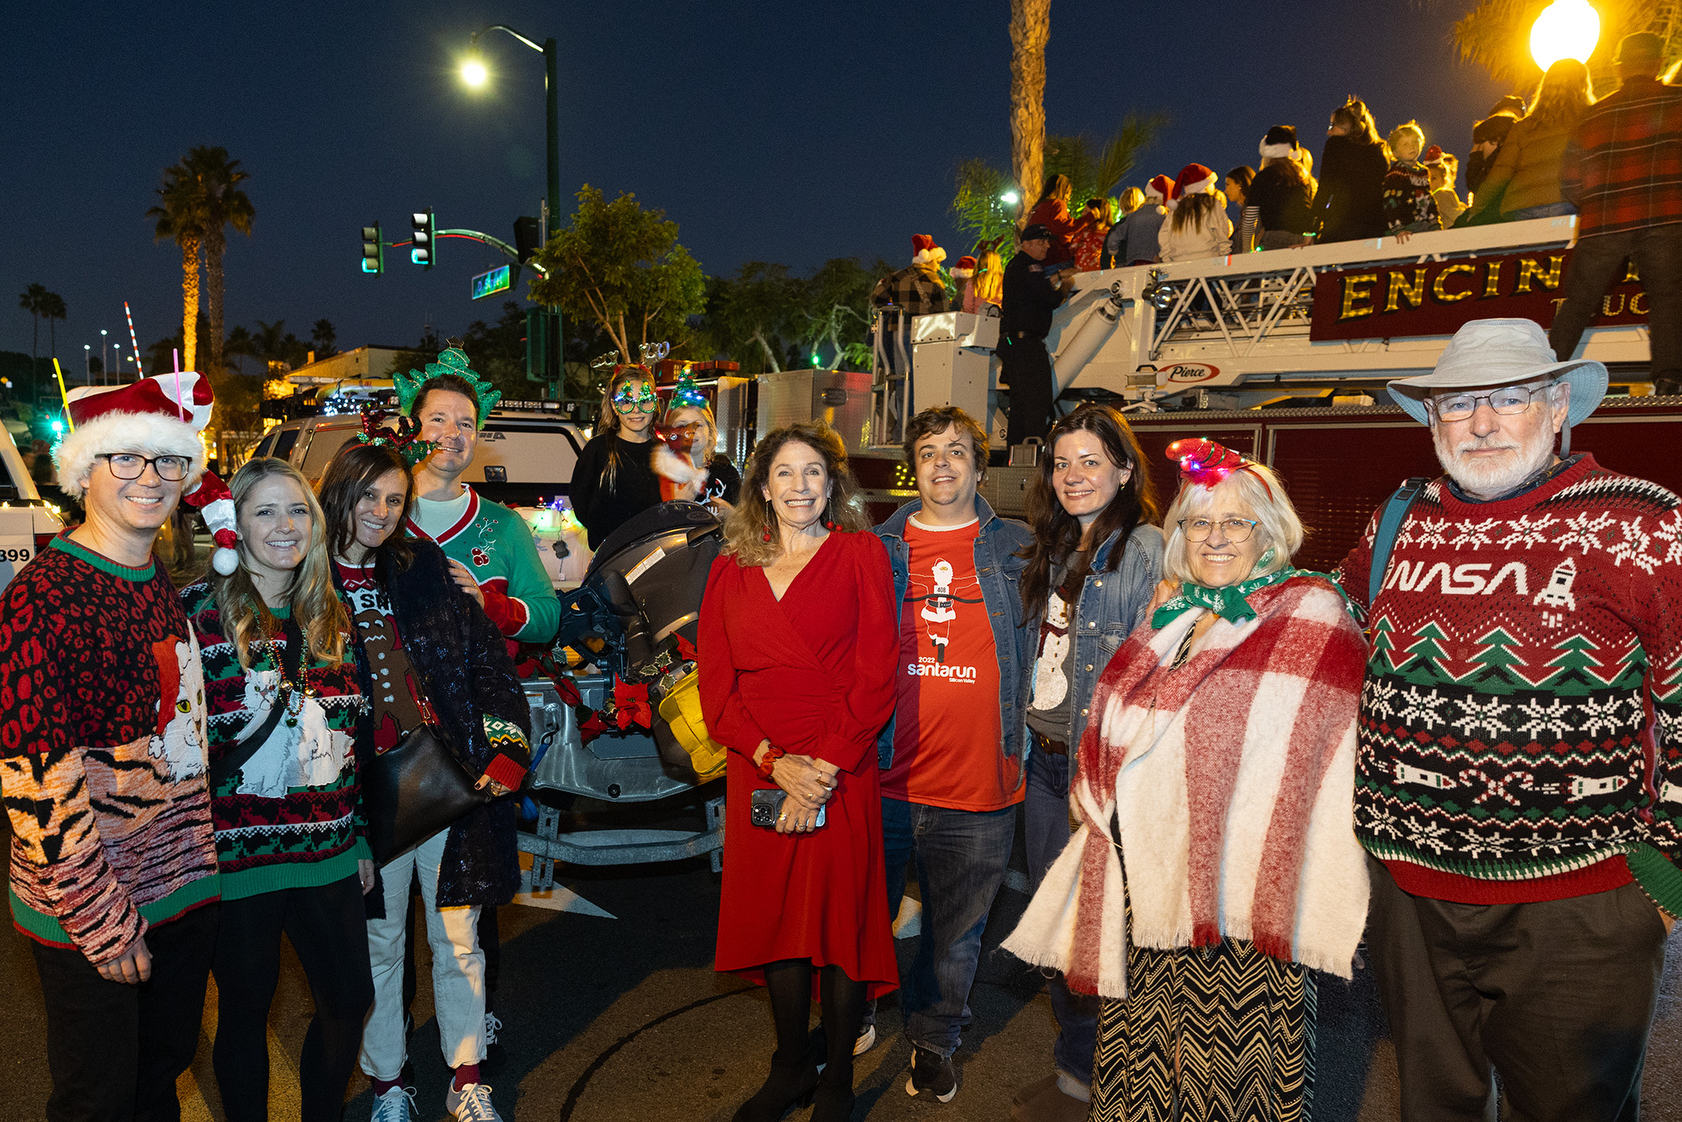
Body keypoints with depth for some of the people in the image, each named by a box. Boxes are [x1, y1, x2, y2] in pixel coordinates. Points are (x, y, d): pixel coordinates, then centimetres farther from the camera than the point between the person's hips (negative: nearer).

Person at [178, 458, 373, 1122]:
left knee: (349, 1000, 12)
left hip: (328, 852, 5)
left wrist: (360, 839, 14)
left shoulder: (331, 616, 7)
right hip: (238, 856, -4)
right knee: (246, 1009, 12)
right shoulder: (200, 611, -9)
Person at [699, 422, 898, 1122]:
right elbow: (714, 684, 4)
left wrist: (823, 770, -13)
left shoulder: (861, 554, 1)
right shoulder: (730, 571, 10)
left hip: (842, 772, -3)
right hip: (757, 773, 3)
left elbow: (876, 676, -6)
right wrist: (774, 761, -10)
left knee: (841, 919, 4)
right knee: (776, 919, 12)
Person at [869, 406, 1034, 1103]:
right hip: (884, 778, 1)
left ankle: (933, 1040, 37)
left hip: (979, 785, 0)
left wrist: (1025, 750, 3)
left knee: (955, 932, 14)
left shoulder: (1018, 549, 3)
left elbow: (1040, 649, 10)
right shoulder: (877, 549, 4)